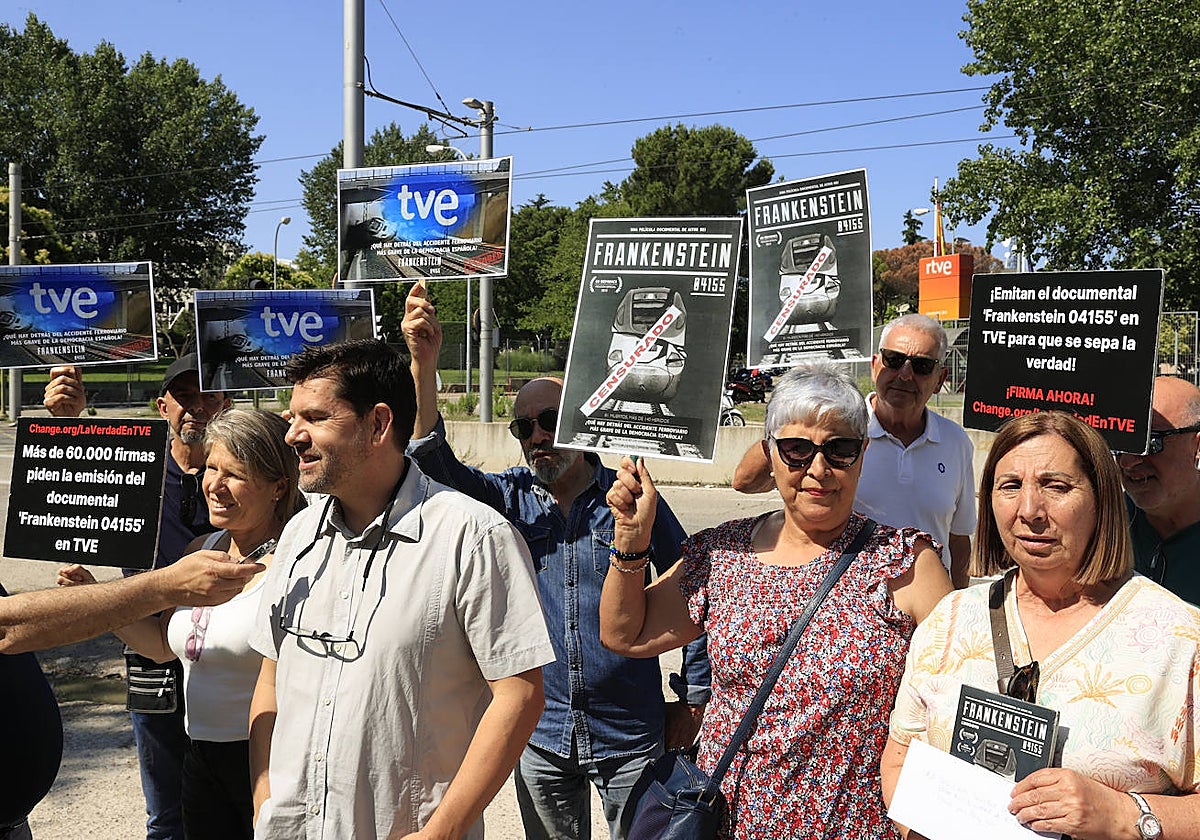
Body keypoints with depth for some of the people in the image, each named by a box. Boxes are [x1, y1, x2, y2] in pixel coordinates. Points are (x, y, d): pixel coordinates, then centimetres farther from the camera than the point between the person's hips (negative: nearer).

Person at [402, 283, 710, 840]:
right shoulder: (509, 498, -1)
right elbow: (433, 464, -18)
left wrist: (692, 699, 1)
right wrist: (424, 365, -31)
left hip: (631, 738, -2)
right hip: (542, 737, 2)